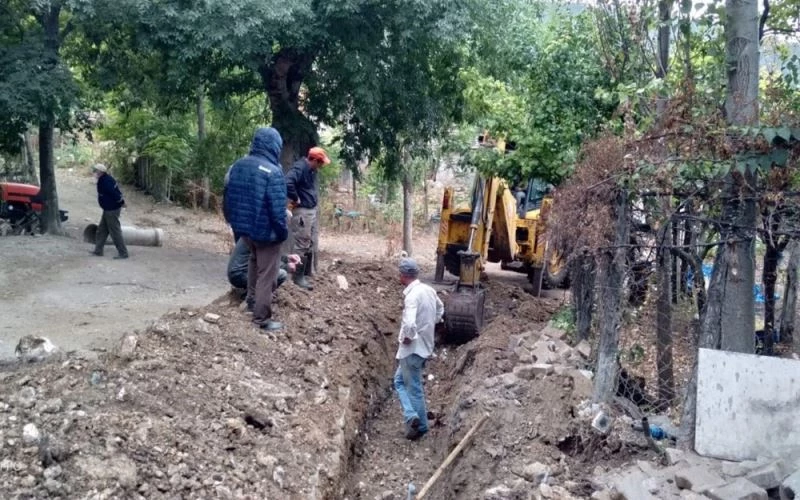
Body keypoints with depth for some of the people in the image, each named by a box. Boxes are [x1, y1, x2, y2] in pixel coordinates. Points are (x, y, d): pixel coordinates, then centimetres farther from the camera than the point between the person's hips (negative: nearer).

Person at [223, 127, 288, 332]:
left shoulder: (237, 166, 2)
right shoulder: (272, 171, -22)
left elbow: (228, 198, 10)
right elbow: (277, 208, -22)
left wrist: (234, 222, 21)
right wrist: (283, 231, -9)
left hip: (244, 228, 7)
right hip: (266, 231, -7)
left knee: (254, 260, 32)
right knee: (266, 275, 3)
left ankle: (253, 298, 40)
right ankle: (262, 318, 8)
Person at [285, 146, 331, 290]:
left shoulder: (312, 170, 10)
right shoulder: (299, 168, -19)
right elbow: (288, 183, -35)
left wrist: (314, 199, 10)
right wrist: (295, 199, -23)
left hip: (312, 210, 10)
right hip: (302, 211, -10)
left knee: (310, 244, 16)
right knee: (302, 244, -5)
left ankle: (307, 272, 27)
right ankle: (299, 277, 2)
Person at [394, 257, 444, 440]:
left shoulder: (412, 295, -24)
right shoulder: (429, 290, 4)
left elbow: (409, 324, -39)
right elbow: (440, 309, 24)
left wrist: (407, 338, -20)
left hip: (413, 348, -9)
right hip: (425, 345, 9)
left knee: (414, 387, 4)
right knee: (400, 380, 19)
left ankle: (420, 426, 9)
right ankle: (412, 415, 14)